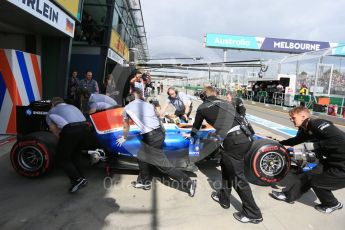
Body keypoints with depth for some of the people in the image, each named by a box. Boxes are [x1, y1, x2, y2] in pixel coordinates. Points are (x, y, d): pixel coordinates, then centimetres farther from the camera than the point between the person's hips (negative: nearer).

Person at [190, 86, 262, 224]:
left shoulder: (203, 107, 12)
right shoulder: (226, 103, 22)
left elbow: (196, 125, 29)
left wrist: (191, 135, 50)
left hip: (232, 142, -6)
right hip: (245, 138, 7)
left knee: (237, 177, 9)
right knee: (226, 165, 26)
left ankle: (253, 214, 21)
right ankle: (223, 198, 40)